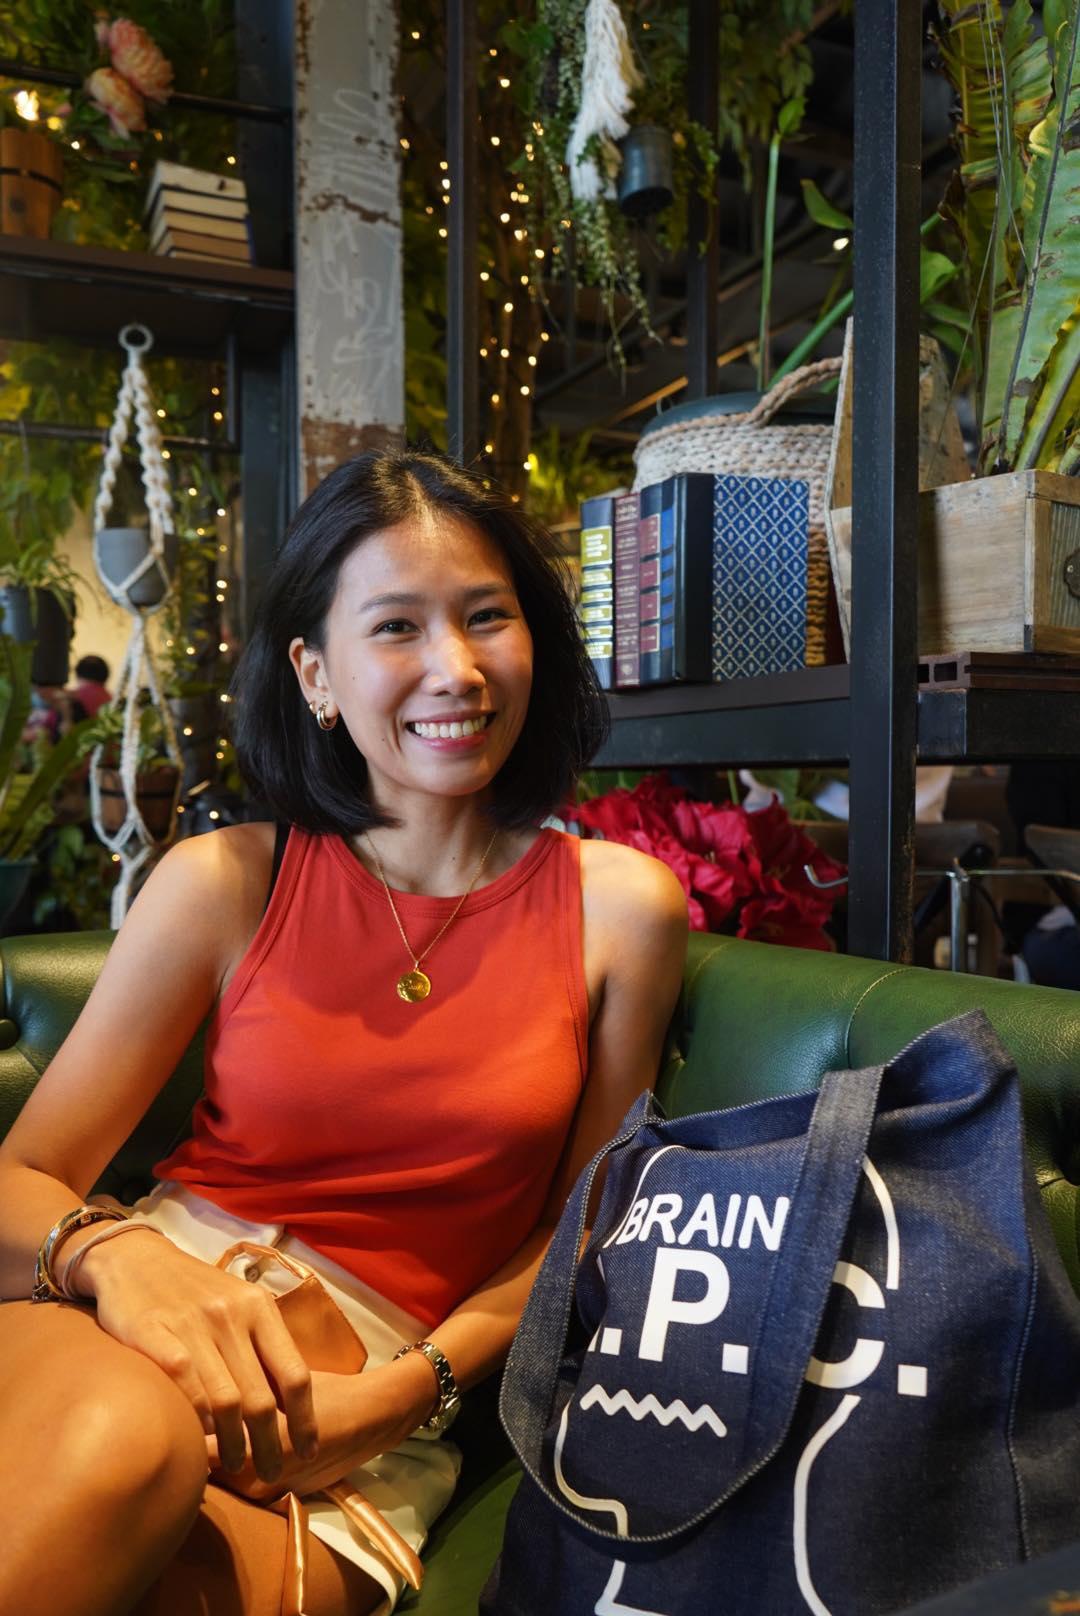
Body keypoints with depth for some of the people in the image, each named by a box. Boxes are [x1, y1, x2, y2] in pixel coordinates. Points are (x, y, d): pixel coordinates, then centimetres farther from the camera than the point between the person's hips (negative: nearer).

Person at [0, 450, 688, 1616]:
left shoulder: (621, 907, 1)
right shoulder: (222, 883, 0)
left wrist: (405, 1391, -9)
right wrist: (113, 1252, -22)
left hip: (369, 1425, -1)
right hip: (157, 1311, 2)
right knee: (118, 1433, -35)